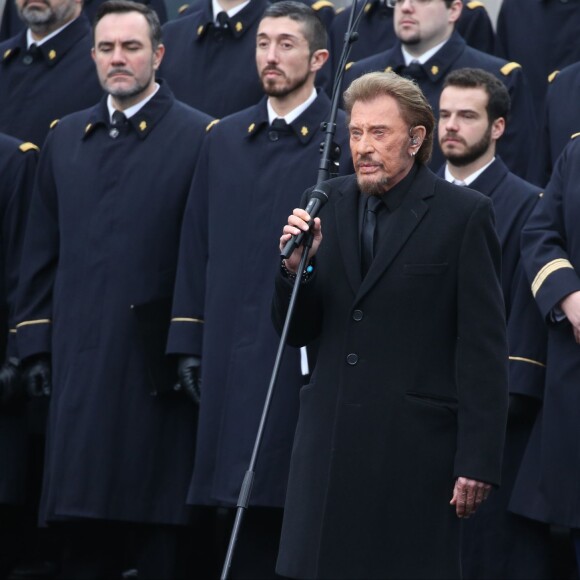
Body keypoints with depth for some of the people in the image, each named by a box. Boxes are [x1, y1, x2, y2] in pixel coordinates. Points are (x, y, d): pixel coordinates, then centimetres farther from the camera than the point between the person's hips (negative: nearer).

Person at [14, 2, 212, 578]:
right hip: (78, 360, 4)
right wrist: (35, 342, 9)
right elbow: (41, 250, 15)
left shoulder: (198, 137, -2)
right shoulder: (64, 138, 14)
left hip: (156, 361, -4)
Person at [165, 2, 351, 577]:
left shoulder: (346, 140, -2)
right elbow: (197, 246, 14)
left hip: (310, 354, -4)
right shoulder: (224, 139, 14)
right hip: (233, 354, 4)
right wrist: (188, 348, 9)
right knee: (247, 519, 6)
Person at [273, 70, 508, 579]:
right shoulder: (330, 204, 10)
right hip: (331, 440, 5)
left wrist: (478, 461, -11)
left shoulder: (463, 214, -4)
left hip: (417, 448, -4)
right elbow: (296, 332, 12)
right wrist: (297, 266, -8)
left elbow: (484, 350, -6)